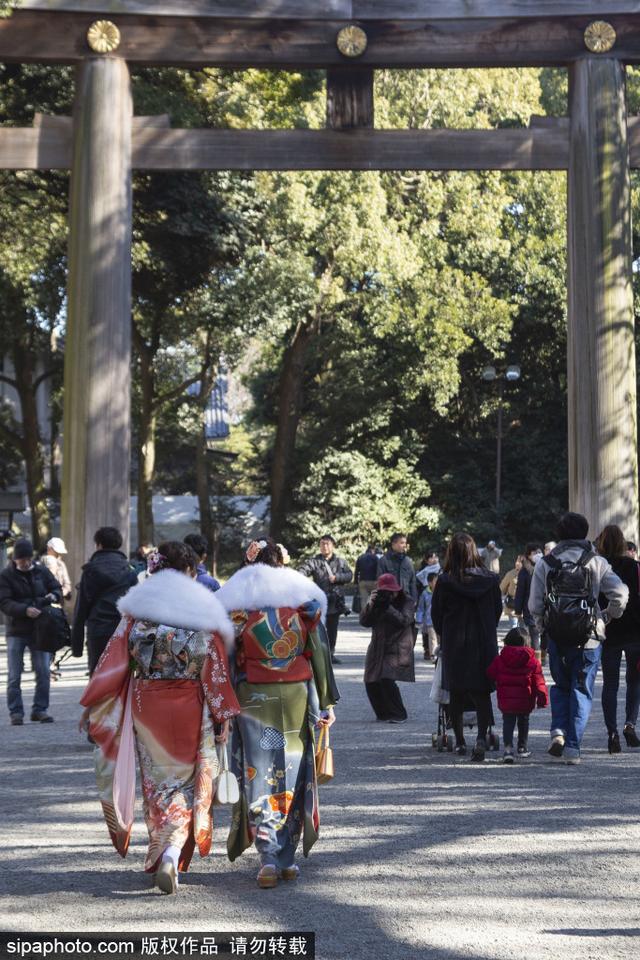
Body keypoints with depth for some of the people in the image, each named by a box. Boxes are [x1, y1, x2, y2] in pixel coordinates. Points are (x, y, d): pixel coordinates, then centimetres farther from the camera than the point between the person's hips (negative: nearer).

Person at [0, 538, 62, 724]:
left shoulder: (41, 571, 5)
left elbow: (57, 588, 13)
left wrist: (54, 596, -11)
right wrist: (25, 610, -28)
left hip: (39, 630, 3)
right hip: (16, 632, -3)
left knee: (43, 672, 3)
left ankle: (40, 709, 14)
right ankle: (16, 712, 10)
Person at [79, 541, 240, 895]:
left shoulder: (137, 608, -1)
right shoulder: (203, 609, -5)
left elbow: (115, 659, -4)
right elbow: (216, 667, -6)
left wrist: (91, 705, 1)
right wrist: (223, 715, 0)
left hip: (145, 706, 2)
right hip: (190, 709, -2)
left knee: (156, 780, 17)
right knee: (186, 782, 8)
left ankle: (160, 854, 24)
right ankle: (172, 853, -11)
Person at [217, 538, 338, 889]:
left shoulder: (236, 606, -3)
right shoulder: (303, 599, 2)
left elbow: (227, 659, -3)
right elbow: (319, 653, 2)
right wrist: (326, 702, 6)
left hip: (254, 699, -2)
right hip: (298, 698, 2)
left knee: (259, 775, 2)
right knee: (292, 773, 10)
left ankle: (269, 857, -8)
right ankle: (287, 858, 15)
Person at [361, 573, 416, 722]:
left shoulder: (407, 602, -2)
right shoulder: (378, 601, 10)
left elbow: (404, 620, -19)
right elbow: (364, 621, 3)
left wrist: (387, 607, -22)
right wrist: (370, 605, -13)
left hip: (397, 649, -6)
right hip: (377, 648, 6)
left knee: (387, 679, -22)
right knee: (371, 682, 1)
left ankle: (399, 715, -8)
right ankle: (383, 713, 22)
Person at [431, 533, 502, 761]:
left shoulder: (444, 582, -10)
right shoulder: (490, 579, -3)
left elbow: (436, 614, 0)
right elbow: (498, 611, 7)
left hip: (454, 645, -1)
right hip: (484, 644, 1)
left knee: (456, 693, 12)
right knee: (482, 693, 2)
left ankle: (460, 742, 17)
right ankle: (481, 737, -18)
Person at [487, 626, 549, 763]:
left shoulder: (499, 659, -3)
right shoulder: (532, 661, -6)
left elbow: (490, 675, 5)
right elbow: (539, 682, -5)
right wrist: (543, 699, 2)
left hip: (505, 701, 0)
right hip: (525, 701, 0)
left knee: (508, 723, 4)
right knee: (523, 722, 21)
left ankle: (508, 746, -17)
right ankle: (522, 747, 30)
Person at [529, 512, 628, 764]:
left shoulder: (544, 564, 2)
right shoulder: (596, 563, -2)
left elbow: (534, 605, -1)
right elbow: (620, 594, -10)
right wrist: (608, 616, 6)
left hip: (556, 637, 2)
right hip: (589, 637, -1)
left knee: (560, 686, 20)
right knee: (582, 691, 6)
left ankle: (558, 731, 1)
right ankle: (572, 747, 1)